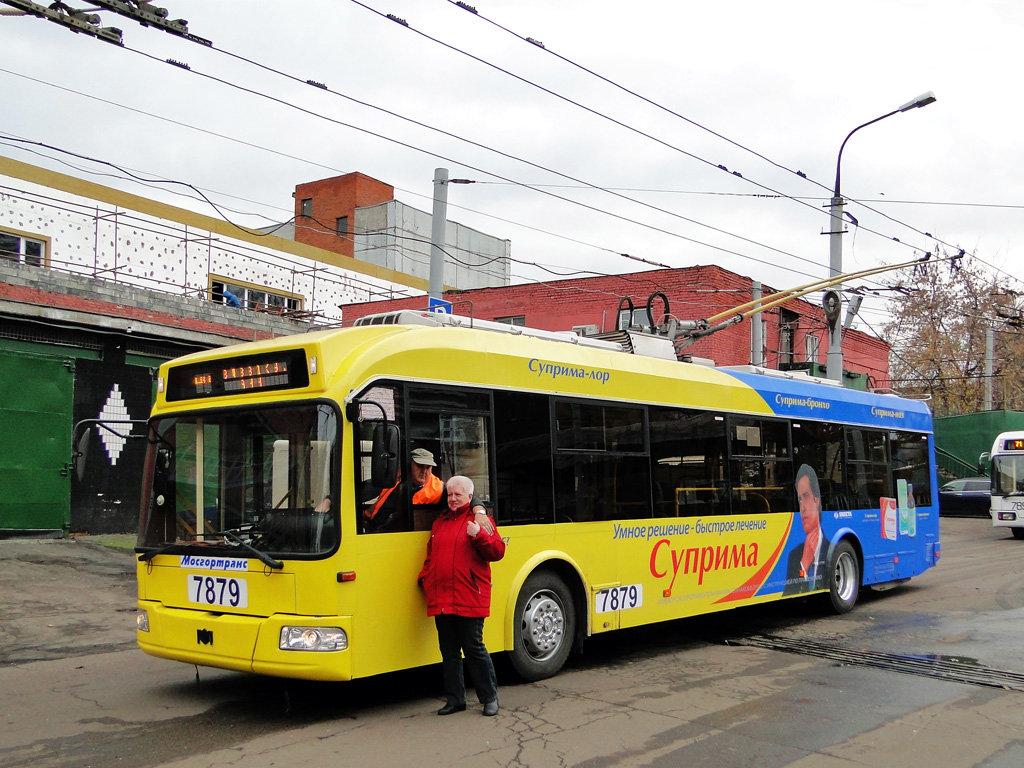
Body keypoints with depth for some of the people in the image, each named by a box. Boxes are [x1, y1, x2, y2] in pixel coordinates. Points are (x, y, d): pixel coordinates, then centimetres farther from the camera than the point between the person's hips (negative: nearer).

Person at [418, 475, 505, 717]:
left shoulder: (480, 520, -1)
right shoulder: (439, 523, 17)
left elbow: (497, 552, -9)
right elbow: (431, 556, 24)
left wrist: (479, 535, -23)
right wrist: (425, 578, 12)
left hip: (469, 600, -6)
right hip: (440, 600, 6)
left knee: (474, 649, -2)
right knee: (449, 652, 11)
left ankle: (490, 698, 11)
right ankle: (455, 699, 21)